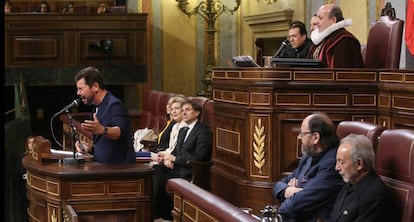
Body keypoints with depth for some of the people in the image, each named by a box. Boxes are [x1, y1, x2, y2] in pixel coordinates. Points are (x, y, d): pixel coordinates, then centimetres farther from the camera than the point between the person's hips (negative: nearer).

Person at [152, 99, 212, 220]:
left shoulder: (203, 132, -8)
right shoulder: (182, 130, 21)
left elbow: (197, 158, -16)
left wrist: (174, 158, -12)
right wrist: (168, 158, -3)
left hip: (189, 172, -8)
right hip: (177, 166, 8)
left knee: (158, 177, -25)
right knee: (154, 170, -17)